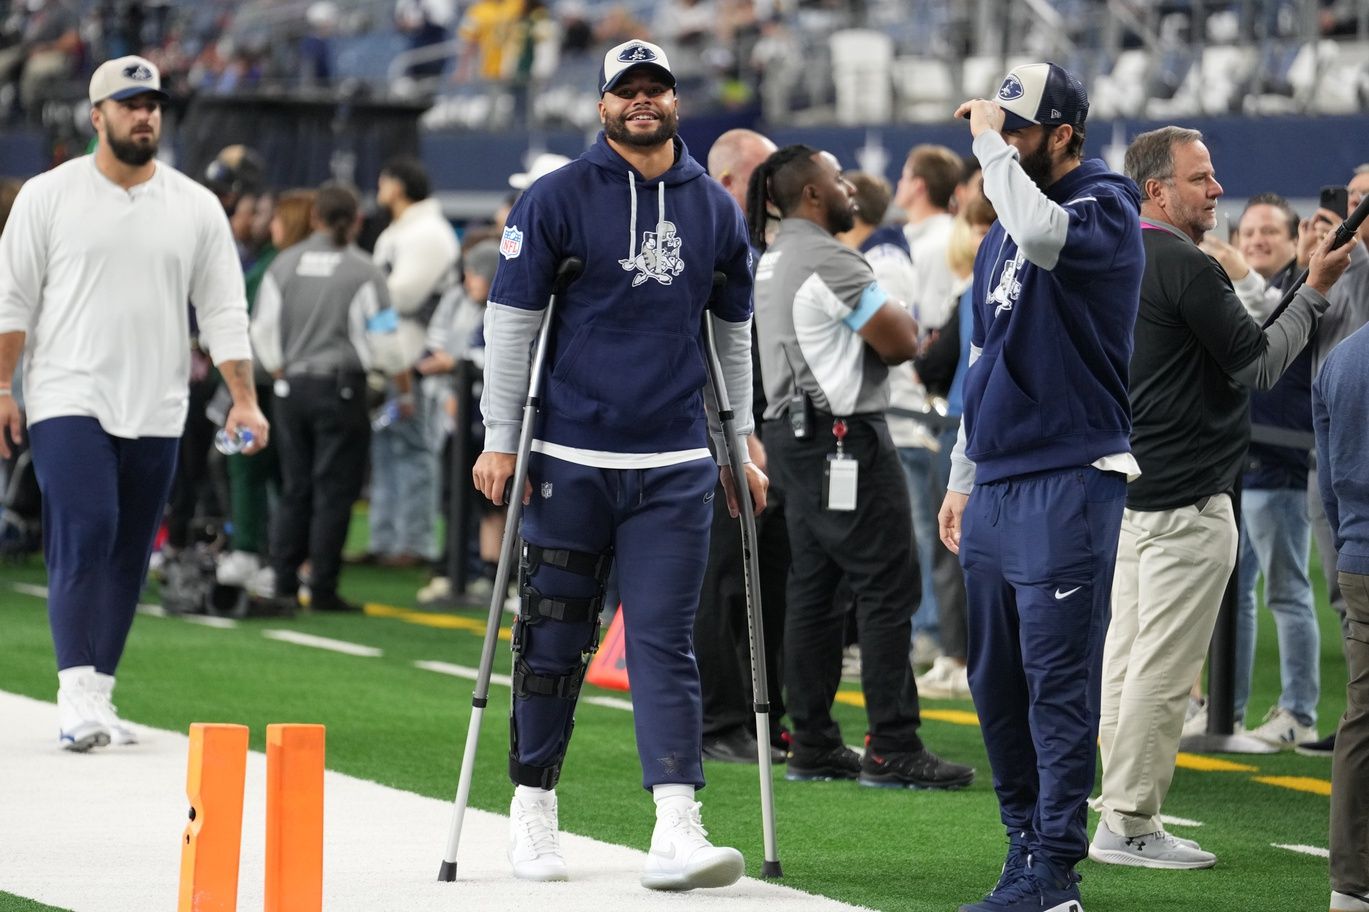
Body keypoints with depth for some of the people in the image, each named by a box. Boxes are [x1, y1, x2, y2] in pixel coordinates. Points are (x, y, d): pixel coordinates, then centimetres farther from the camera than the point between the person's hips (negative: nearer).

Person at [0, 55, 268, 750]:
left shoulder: (196, 207, 8)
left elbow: (223, 312, 6)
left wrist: (243, 400, -3)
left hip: (156, 413, 3)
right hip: (69, 402, -3)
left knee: (129, 556, 5)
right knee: (84, 536, -16)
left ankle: (97, 697, 12)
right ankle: (76, 693, -17)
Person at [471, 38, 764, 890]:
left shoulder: (715, 208, 10)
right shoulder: (557, 199, -1)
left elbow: (734, 331, 18)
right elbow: (512, 319, -1)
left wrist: (739, 443, 16)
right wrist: (501, 439, -5)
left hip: (675, 467, 2)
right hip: (571, 460, -2)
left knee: (664, 643, -5)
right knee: (554, 642, 6)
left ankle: (677, 829, -12)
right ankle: (534, 806, 21)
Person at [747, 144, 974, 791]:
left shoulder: (771, 261, 16)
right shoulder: (828, 261, -15)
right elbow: (903, 341, -16)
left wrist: (881, 327, 6)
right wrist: (896, 322, 5)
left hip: (795, 432, 10)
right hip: (844, 435, -10)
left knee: (813, 587, 10)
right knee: (888, 588, -8)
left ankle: (812, 745, 11)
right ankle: (893, 749, -10)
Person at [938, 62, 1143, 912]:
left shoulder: (1105, 210, -7)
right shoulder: (1002, 232, 18)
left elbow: (1042, 234, -31)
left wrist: (990, 138, -17)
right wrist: (963, 480, 22)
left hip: (1070, 482, -8)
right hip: (997, 484, 8)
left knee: (1057, 681, -9)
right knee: (997, 681, 10)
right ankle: (1027, 840, 18)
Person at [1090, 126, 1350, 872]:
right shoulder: (1185, 267, -15)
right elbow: (1259, 364, -13)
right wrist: (1315, 290, -5)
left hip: (1128, 493, 10)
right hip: (1186, 501, -10)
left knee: (1126, 658, 10)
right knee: (1164, 669, -7)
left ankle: (1123, 816, 13)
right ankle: (1128, 824, -7)